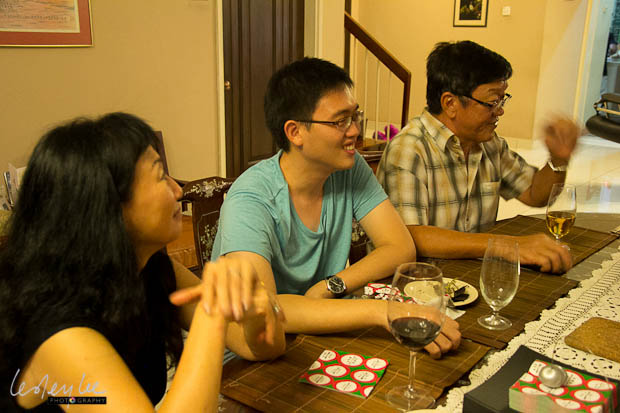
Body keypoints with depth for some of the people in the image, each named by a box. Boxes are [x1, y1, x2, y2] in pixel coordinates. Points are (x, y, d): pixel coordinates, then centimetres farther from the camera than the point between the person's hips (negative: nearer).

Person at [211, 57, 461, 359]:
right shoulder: (251, 199, -23)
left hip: (320, 338, 5)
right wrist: (383, 310, -40)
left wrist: (331, 285, -20)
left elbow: (401, 248, -5)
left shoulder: (351, 169, -3)